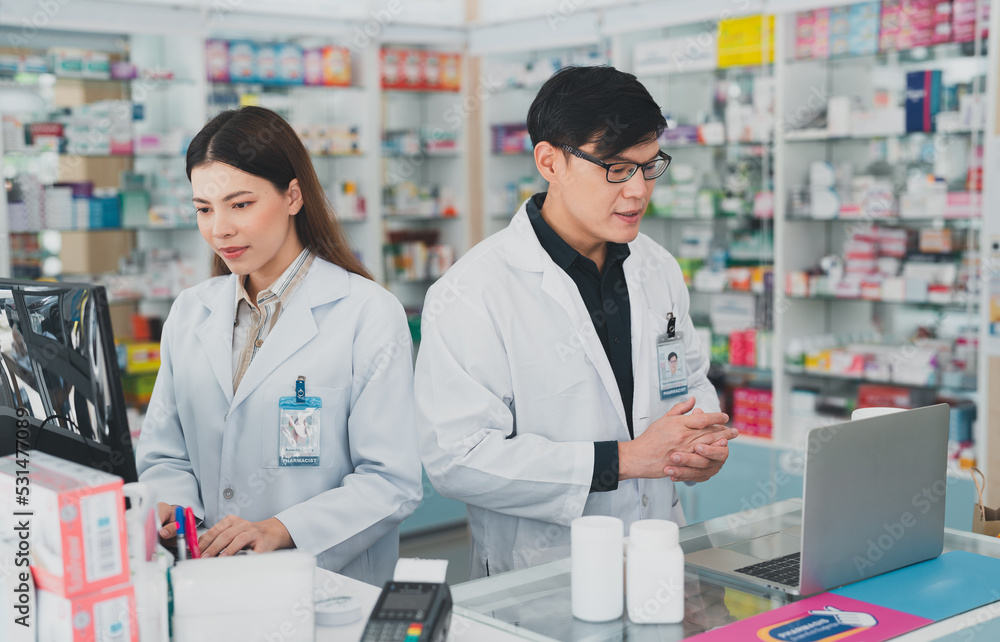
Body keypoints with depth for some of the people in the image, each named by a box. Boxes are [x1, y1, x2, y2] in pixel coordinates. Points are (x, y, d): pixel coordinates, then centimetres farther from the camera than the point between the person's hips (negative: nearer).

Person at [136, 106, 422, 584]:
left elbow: (393, 481, -7)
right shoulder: (189, 313, 15)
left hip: (334, 585, -4)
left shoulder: (370, 314, -3)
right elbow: (165, 456, 18)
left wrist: (280, 530, -20)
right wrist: (168, 507, -5)